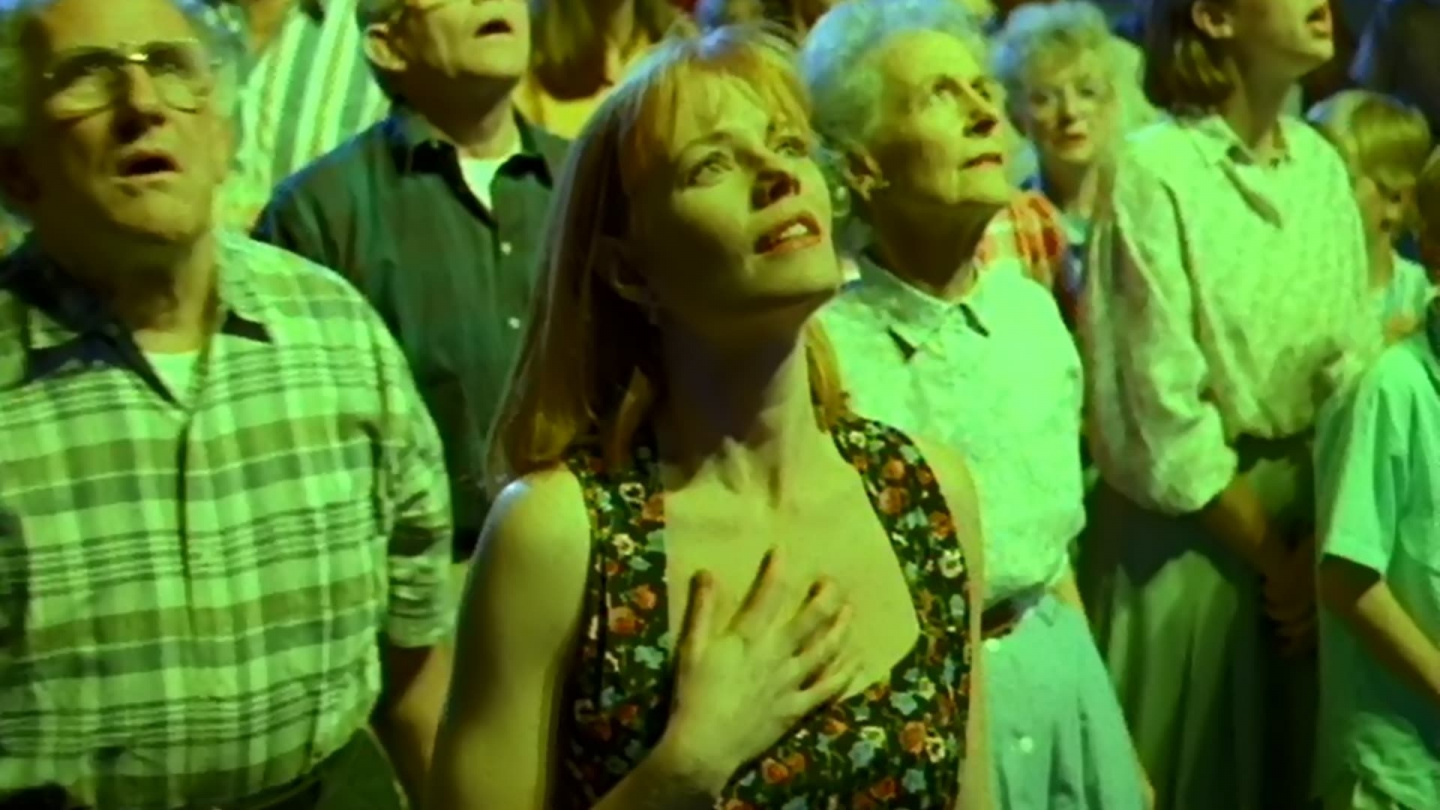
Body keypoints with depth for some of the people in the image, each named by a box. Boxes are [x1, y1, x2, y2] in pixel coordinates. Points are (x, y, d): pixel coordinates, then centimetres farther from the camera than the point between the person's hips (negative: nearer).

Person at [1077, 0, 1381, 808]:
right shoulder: (1155, 170, -15)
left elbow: (1356, 363, 4)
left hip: (1313, 513, 6)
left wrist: (1321, 542, -6)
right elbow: (1161, 408, -15)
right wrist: (1267, 551, -9)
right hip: (1191, 528, -5)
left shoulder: (1322, 164, 4)